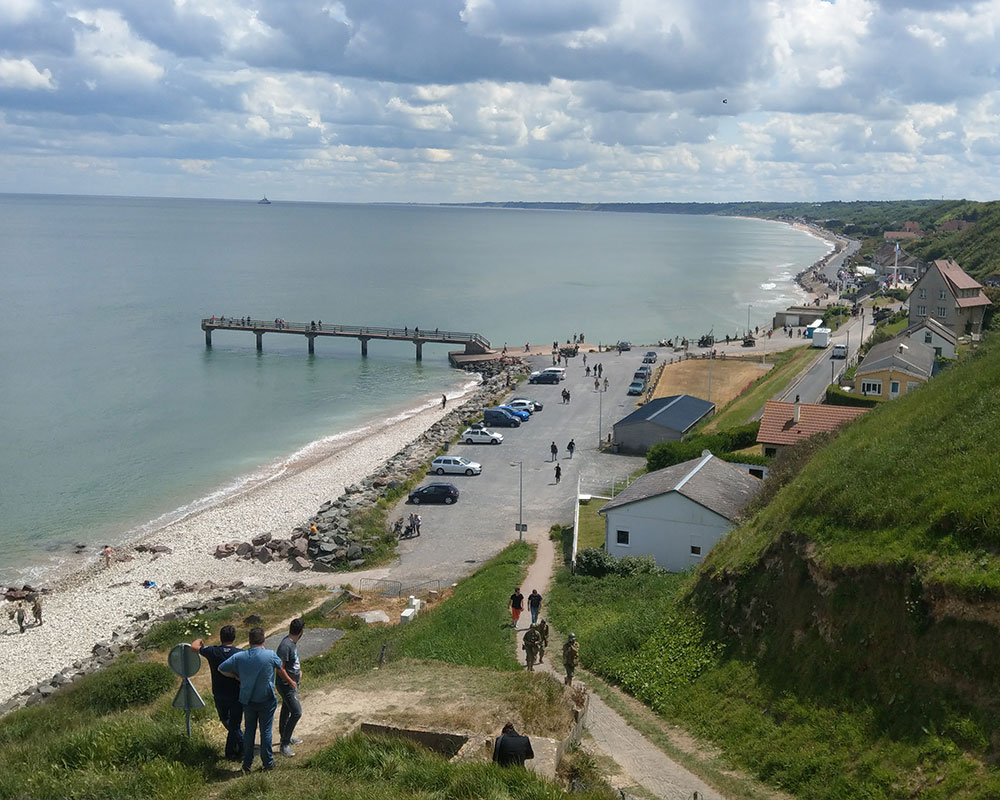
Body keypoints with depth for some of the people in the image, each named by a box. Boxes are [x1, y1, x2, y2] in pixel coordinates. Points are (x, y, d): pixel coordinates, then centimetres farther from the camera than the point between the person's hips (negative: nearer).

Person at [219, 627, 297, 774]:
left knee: (249, 730, 16)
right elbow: (281, 669, 3)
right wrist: (290, 681, 22)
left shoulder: (239, 657, -11)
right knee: (266, 730, 10)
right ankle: (268, 762, 20)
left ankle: (247, 763, 22)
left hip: (247, 700, 2)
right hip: (266, 700, -2)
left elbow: (221, 669, -1)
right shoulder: (270, 655, -16)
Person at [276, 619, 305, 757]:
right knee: (296, 712, -12)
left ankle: (285, 737, 38)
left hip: (292, 683, 10)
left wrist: (299, 671, 16)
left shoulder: (293, 643, 3)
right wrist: (290, 682, -18)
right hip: (286, 685, -10)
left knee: (286, 710, 22)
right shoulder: (285, 646, -27)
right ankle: (284, 744, -4)